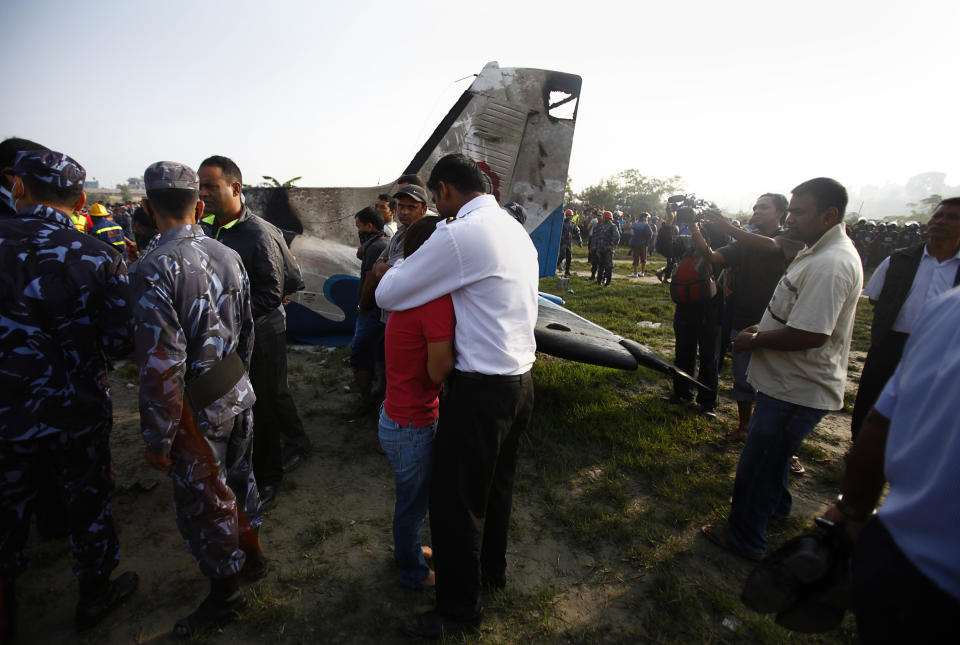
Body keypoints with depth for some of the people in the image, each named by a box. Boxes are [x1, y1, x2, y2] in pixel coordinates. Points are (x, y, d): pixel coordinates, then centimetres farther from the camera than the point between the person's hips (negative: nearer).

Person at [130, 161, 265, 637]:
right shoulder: (228, 255, 0)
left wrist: (158, 438, -14)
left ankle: (225, 593, 33)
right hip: (238, 394, 7)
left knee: (203, 500, 12)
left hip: (198, 410, -6)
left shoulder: (155, 267, -21)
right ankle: (251, 554, 47)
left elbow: (162, 364, -24)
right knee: (238, 477, 24)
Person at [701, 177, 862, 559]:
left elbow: (809, 335, -31)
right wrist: (763, 328, 7)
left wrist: (755, 340, -16)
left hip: (798, 389, -11)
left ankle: (745, 539, 21)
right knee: (773, 452, 29)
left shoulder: (830, 264, -26)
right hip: (792, 382, 11)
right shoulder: (820, 250, 9)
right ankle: (776, 505, 53)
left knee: (758, 463, 3)